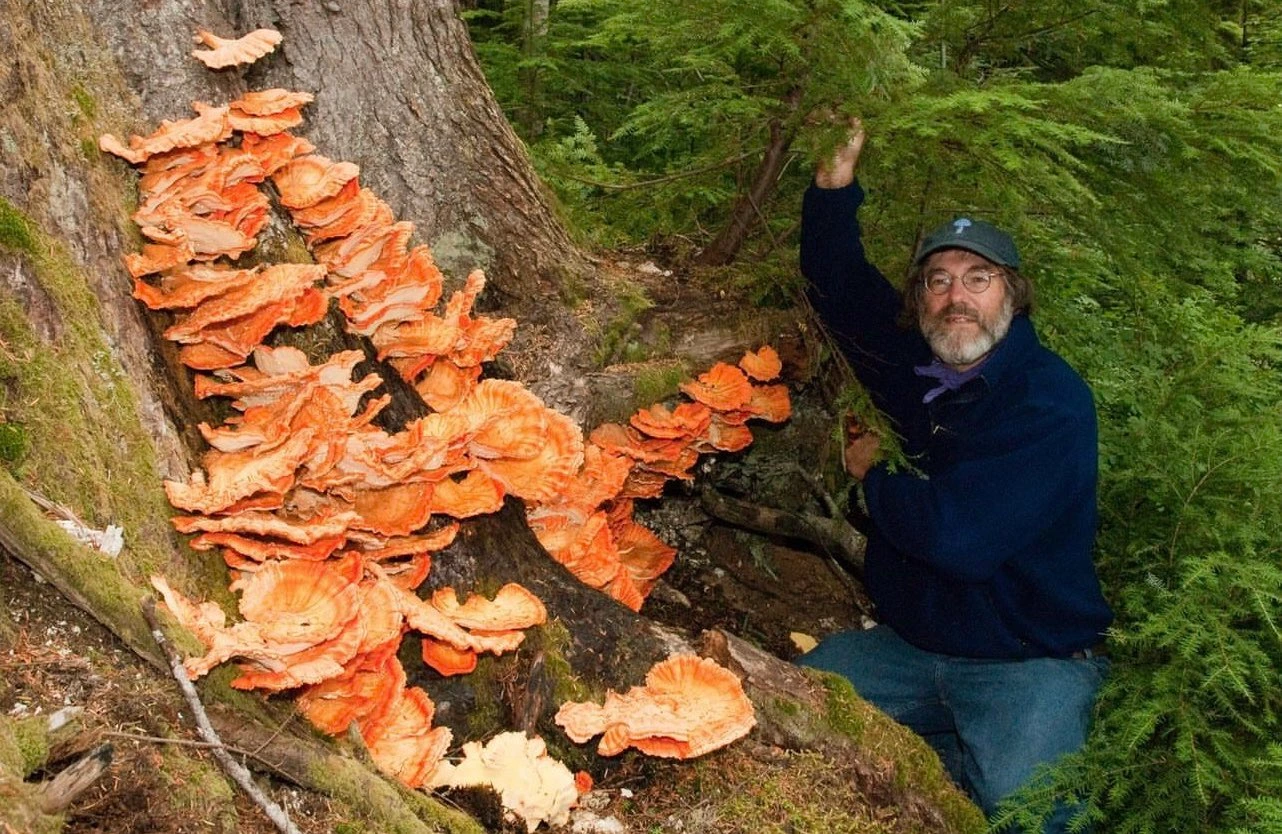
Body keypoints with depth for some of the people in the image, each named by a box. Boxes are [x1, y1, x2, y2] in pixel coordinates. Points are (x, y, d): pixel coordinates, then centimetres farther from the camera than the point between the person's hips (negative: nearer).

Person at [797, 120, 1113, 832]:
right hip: (911, 643, 8)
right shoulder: (918, 367, 3)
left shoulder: (1052, 403, -18)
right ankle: (952, 760, 7)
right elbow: (841, 287, 16)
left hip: (1030, 661, -8)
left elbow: (957, 537, -28)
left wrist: (872, 473, -10)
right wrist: (836, 183, 1)